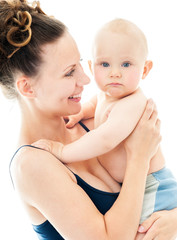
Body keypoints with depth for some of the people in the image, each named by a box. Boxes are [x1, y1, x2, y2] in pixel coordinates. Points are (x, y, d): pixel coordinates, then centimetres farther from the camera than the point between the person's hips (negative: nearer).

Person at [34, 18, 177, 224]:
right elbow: (95, 103, 26)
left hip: (152, 191, -9)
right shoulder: (107, 94, 2)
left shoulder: (131, 104, -29)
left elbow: (106, 140, -43)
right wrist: (79, 113, 7)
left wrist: (62, 152, -34)